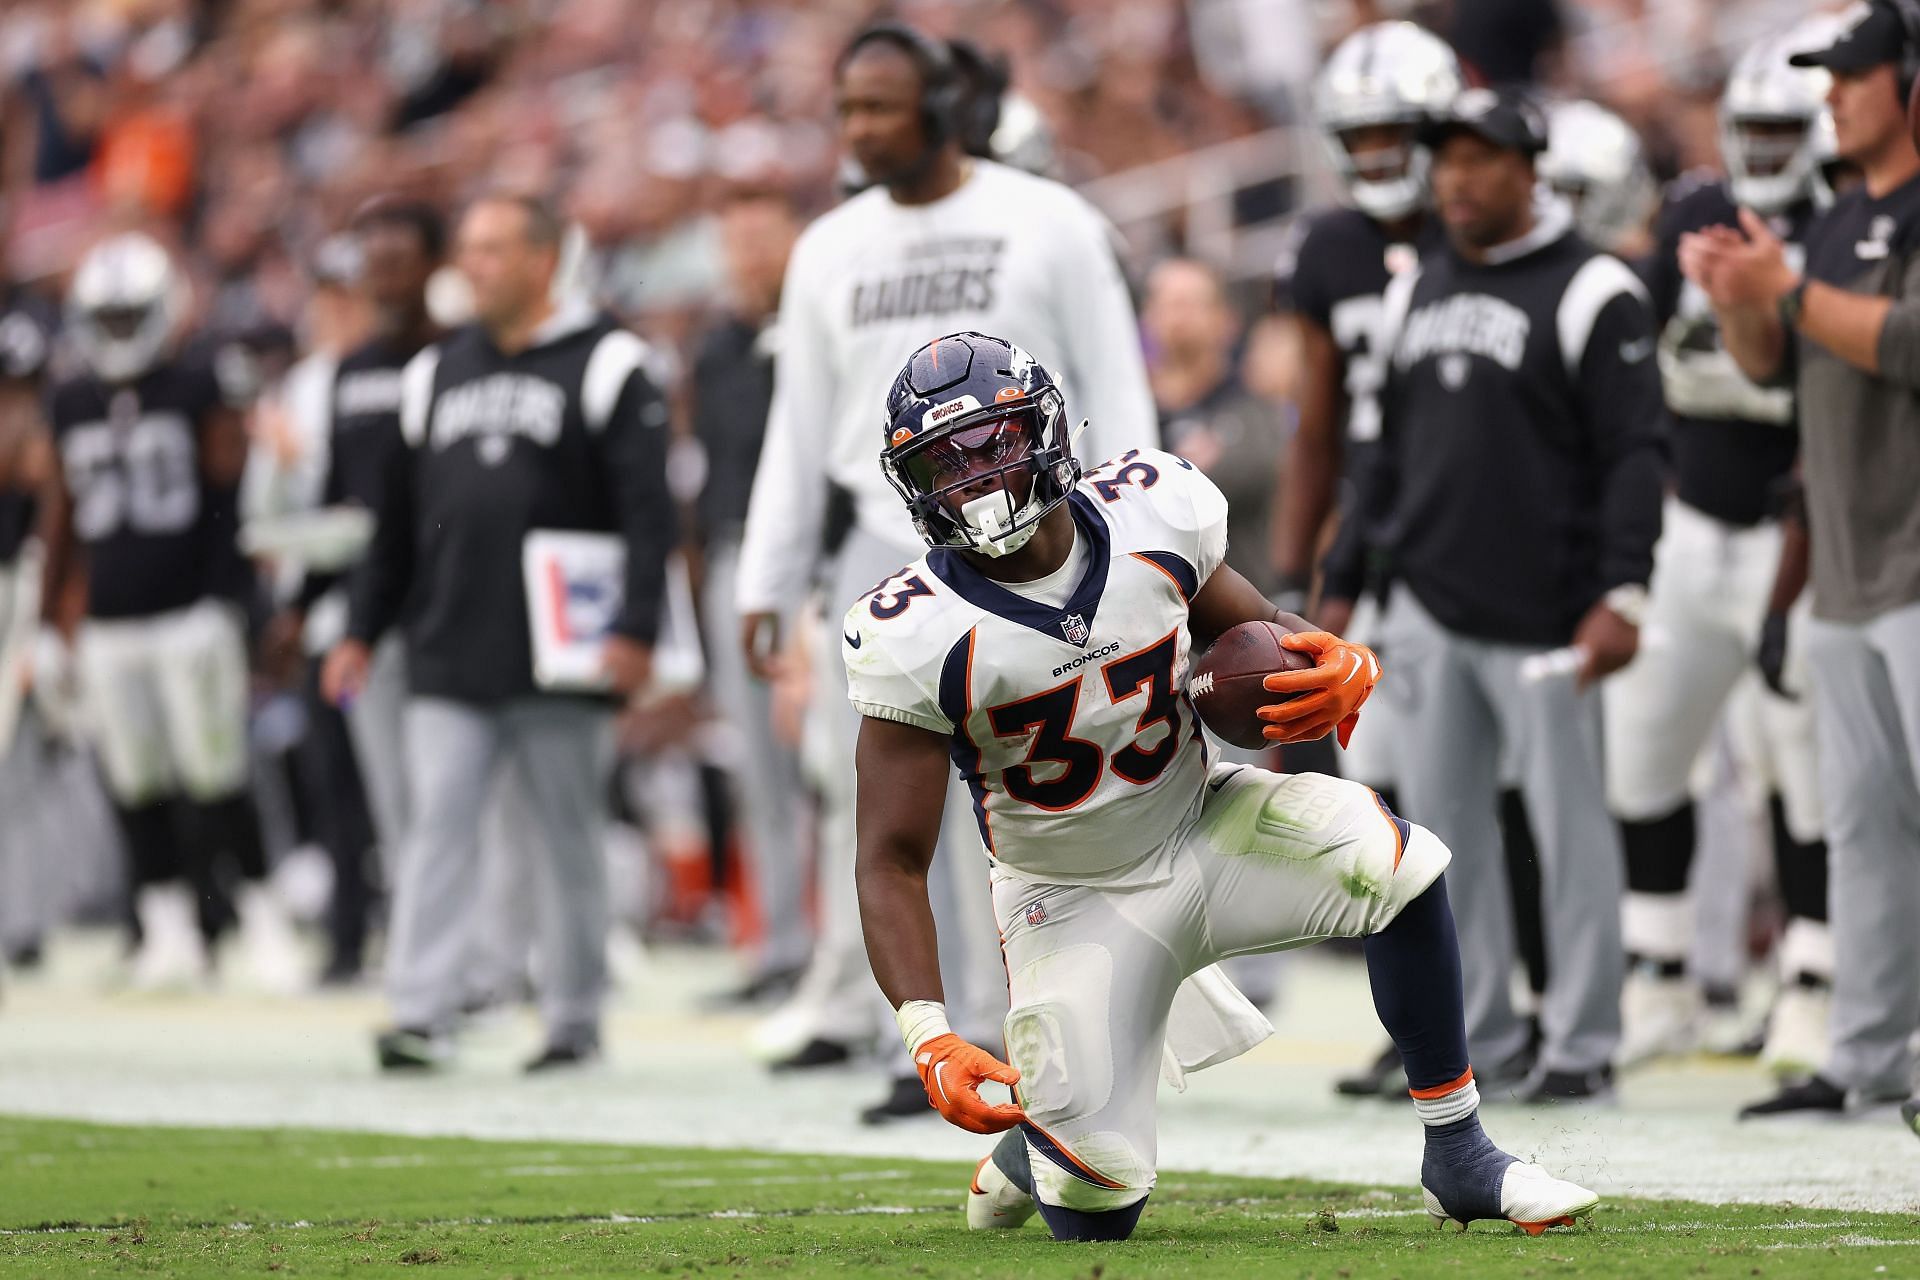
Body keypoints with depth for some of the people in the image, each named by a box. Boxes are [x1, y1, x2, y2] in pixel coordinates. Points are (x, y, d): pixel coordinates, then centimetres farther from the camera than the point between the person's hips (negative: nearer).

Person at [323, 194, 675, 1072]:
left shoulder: (604, 365, -1)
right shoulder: (436, 372, 15)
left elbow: (647, 510, -8)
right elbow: (398, 516, 19)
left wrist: (635, 627, -17)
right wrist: (362, 630, 15)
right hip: (448, 661, 4)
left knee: (570, 838, 5)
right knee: (438, 826, -6)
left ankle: (575, 1018, 13)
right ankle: (420, 1013, -10)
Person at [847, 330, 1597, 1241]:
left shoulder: (1150, 517, -12)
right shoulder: (918, 636, -21)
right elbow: (891, 864, -19)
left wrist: (1338, 669, -20)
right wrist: (929, 1040, -34)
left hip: (1200, 828, 2)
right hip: (1074, 907, -2)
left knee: (1394, 863, -27)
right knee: (1094, 1218, -12)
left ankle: (1458, 1158, -12)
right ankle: (1029, 1148, 28)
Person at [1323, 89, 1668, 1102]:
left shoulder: (1588, 293, -6)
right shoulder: (1415, 293, 14)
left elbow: (1635, 453, -10)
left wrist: (1621, 593, -18)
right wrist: (1345, 581, 19)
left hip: (1540, 617, -6)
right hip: (1430, 607, 6)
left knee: (1569, 823, -2)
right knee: (1442, 818, 7)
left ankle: (1583, 1041, 4)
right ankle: (1474, 1031, 15)